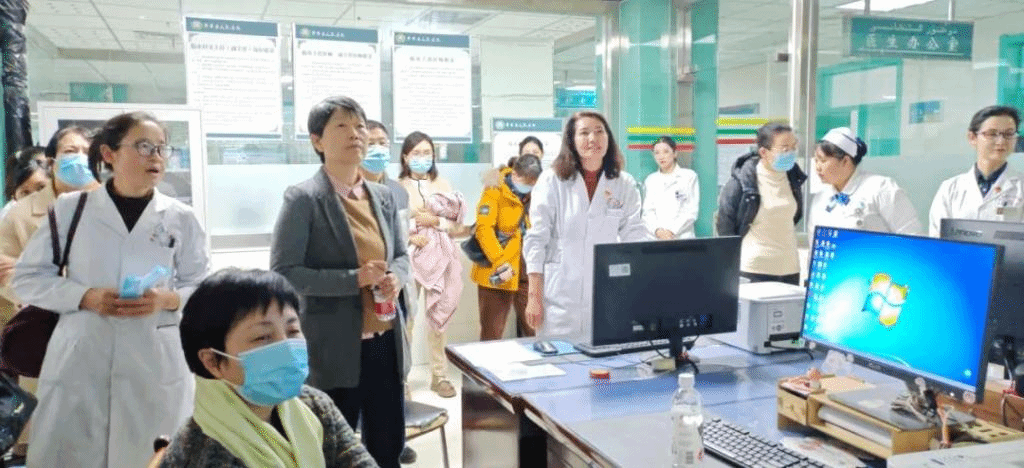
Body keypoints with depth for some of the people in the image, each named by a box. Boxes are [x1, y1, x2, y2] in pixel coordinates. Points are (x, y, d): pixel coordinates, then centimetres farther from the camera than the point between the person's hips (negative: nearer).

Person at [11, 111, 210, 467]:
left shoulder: (181, 217, 4)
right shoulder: (71, 208, 3)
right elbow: (27, 278, 5)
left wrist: (168, 299, -13)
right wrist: (85, 297, -12)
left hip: (156, 362, 1)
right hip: (80, 359, 0)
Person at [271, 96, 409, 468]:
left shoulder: (383, 196, 8)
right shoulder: (303, 199, -10)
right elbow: (283, 273, -14)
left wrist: (396, 277, -6)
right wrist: (355, 279, -20)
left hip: (385, 342, 6)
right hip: (335, 350, -6)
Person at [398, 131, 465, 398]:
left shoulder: (443, 185, 10)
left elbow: (458, 227, 8)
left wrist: (435, 221, -7)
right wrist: (409, 237, -18)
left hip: (440, 259, 3)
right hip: (408, 258, -3)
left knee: (437, 316, 7)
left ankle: (439, 375, 17)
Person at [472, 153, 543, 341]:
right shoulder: (495, 191, -10)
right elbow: (484, 229, -17)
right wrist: (500, 263, -22)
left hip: (528, 272, 5)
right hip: (497, 272, -5)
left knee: (534, 328, 10)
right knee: (492, 332, 7)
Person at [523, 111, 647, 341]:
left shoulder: (625, 184, 5)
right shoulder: (551, 181, -2)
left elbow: (634, 238, 2)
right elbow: (536, 240, -3)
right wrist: (534, 296, -6)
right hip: (560, 297, -2)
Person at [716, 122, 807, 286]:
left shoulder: (793, 177, 4)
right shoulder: (741, 181, -12)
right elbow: (725, 225, -4)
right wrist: (734, 264, 0)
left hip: (790, 269, 5)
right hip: (753, 271, -5)